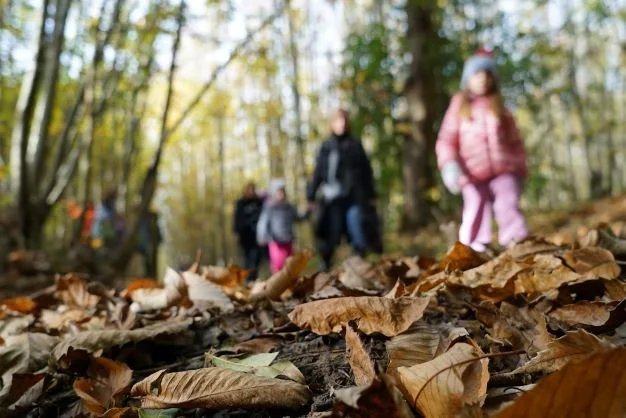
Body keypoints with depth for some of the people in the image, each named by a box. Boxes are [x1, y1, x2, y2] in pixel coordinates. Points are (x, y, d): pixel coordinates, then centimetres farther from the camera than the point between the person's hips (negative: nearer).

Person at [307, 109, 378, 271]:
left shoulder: (355, 145, 10)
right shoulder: (326, 147, 8)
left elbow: (366, 171, 11)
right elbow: (318, 172, 7)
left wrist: (371, 195, 8)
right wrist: (311, 196, 4)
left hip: (354, 197, 0)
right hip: (333, 198, 0)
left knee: (357, 232, -7)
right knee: (331, 233, 0)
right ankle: (325, 265, 10)